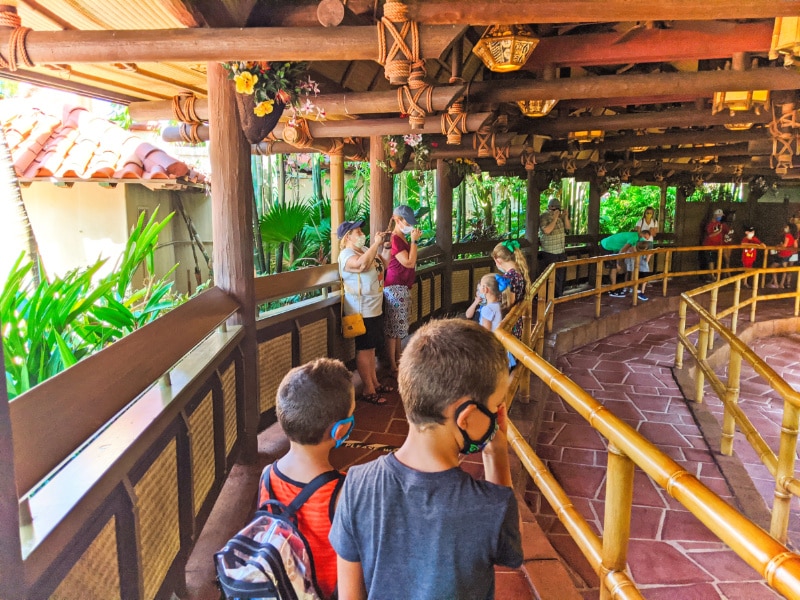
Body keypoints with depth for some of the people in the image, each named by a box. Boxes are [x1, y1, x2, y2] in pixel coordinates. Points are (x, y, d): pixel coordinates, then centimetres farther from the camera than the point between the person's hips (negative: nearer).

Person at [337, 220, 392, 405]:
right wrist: (376, 243, -30)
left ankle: (375, 383, 29)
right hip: (361, 310, -9)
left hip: (374, 307, 9)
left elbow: (382, 264, 26)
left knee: (371, 348, 17)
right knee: (364, 349, -2)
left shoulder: (365, 249, 11)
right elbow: (362, 264, -40)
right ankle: (368, 391, 5)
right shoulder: (347, 254, -17)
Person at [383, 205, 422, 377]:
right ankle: (392, 367, 1)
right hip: (395, 288, -10)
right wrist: (414, 240, -17)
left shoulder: (402, 239, 14)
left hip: (403, 288, 10)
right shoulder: (395, 240, -17)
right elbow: (410, 262, -21)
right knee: (393, 327, -5)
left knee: (400, 326, 17)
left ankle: (398, 360, 28)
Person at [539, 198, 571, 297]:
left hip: (561, 252, 7)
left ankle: (559, 296, 24)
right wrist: (555, 218, -22)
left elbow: (568, 227, 10)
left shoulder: (560, 216, 10)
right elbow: (547, 230, -24)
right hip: (549, 253, -7)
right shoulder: (543, 217, -11)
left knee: (561, 275, 13)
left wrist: (565, 217, -5)